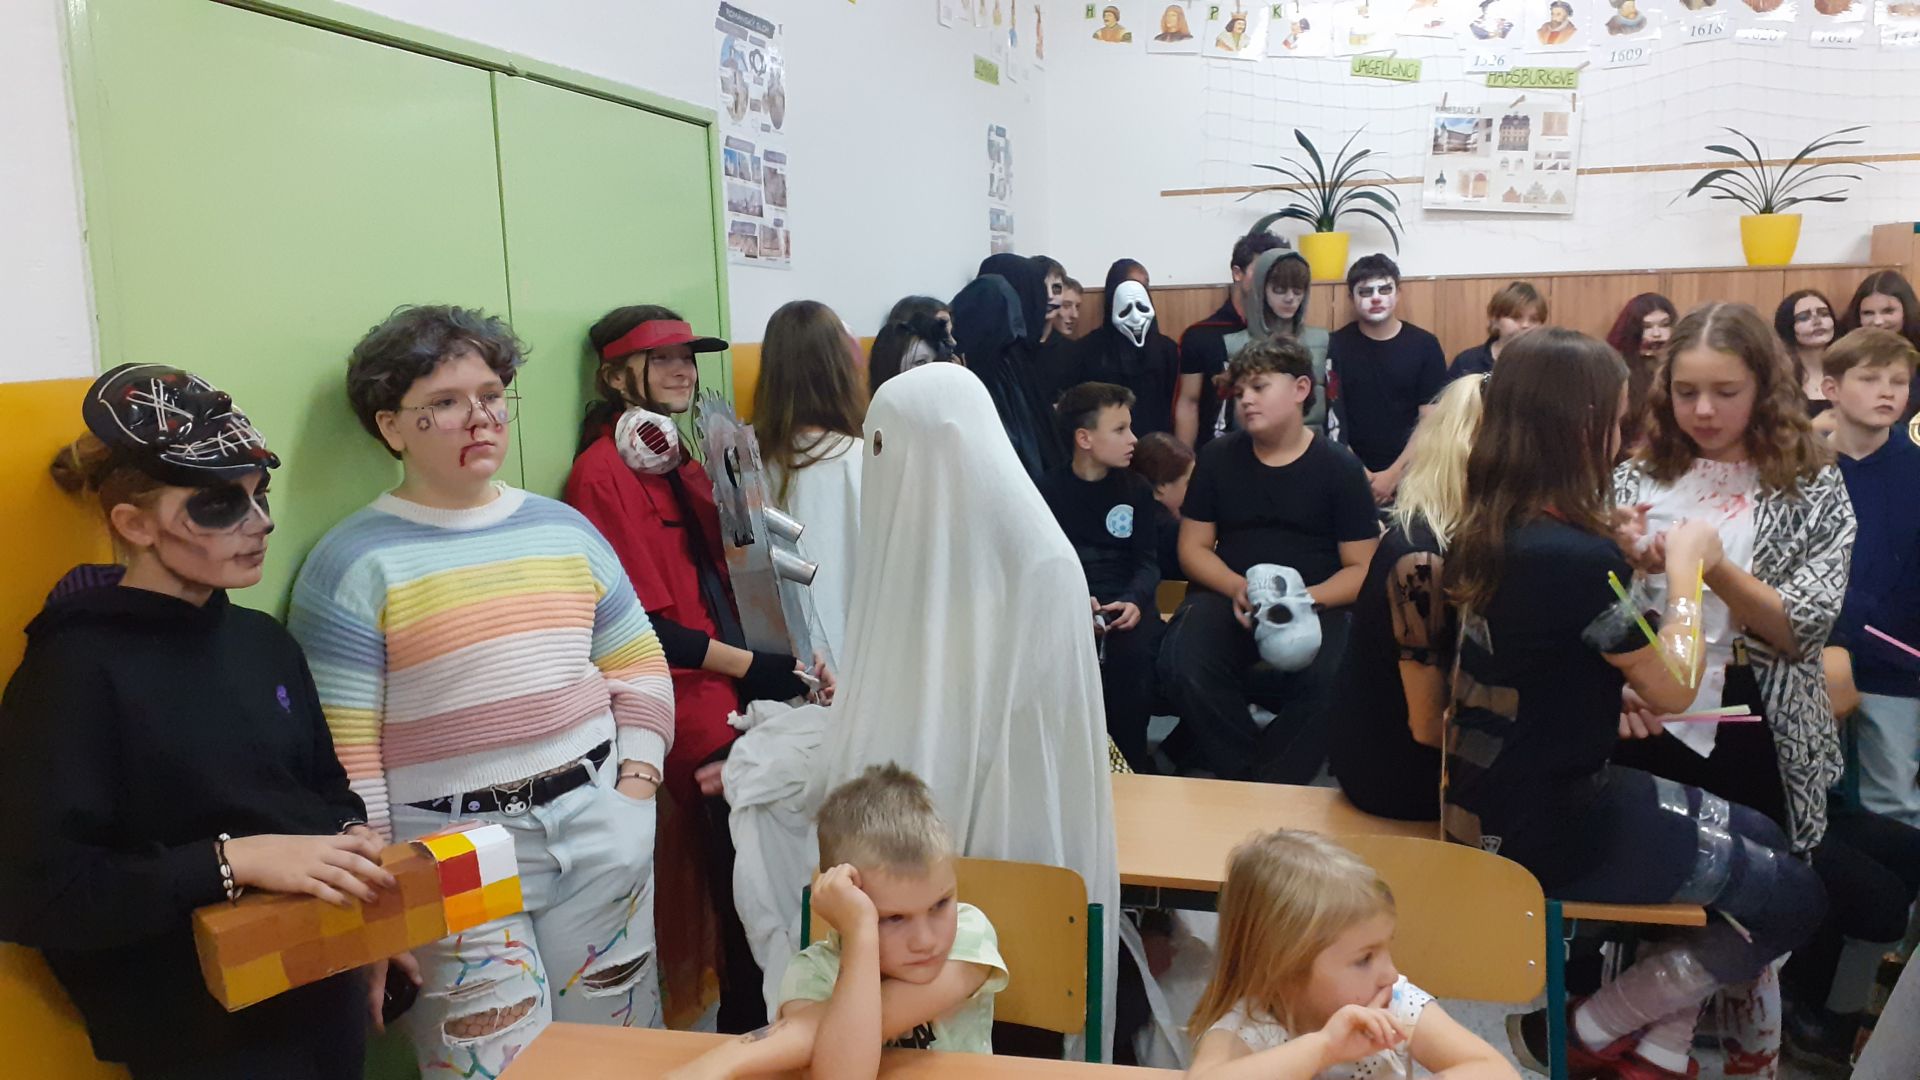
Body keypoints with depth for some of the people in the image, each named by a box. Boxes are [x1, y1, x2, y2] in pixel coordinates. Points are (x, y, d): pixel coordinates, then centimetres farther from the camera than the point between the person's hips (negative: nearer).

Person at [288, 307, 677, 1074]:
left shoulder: (564, 529, 8)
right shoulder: (353, 564, -6)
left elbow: (640, 666, 10)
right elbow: (341, 751, -8)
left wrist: (633, 793, 0)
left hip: (596, 828, 5)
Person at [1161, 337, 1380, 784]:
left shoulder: (1339, 466, 3)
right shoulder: (1218, 457, 9)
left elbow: (1361, 568, 1)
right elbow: (1193, 547, 10)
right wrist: (1238, 588, -10)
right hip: (1227, 597, 2)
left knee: (1333, 683, -34)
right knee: (1183, 666, -30)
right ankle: (1246, 780, -7)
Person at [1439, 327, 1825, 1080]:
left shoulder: (1490, 529, 0)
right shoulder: (1575, 555, -28)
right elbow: (1672, 689, -12)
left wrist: (1628, 560, 7)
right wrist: (1686, 566, -1)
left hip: (1509, 793, 9)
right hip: (1542, 827, -9)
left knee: (1758, 841, 21)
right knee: (1793, 899, 5)